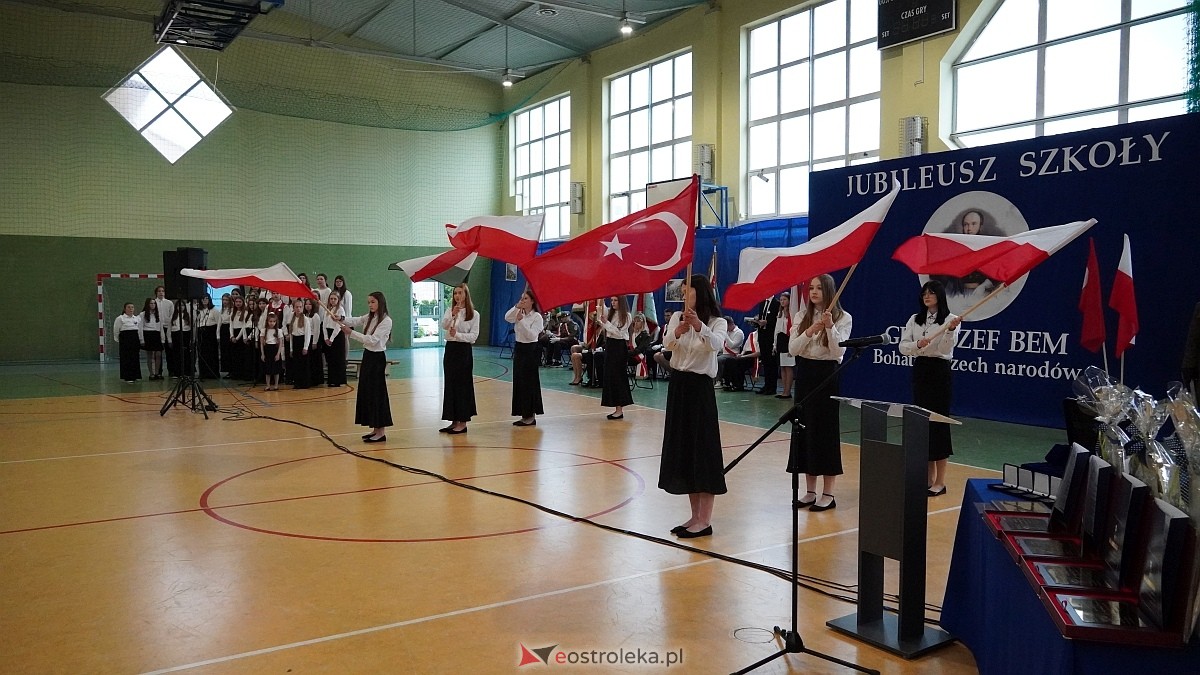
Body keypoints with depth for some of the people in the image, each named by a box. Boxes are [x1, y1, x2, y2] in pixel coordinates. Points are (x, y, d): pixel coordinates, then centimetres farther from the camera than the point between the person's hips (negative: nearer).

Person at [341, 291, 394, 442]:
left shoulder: (386, 321, -14)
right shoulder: (369, 318, 11)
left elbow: (373, 340, -20)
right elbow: (354, 321, 0)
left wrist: (351, 333, -22)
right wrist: (342, 320, -20)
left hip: (377, 358, -8)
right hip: (367, 356, 8)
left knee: (377, 393, -5)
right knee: (366, 392, 10)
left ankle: (381, 432, 1)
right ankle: (375, 429, 18)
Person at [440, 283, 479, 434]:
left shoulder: (474, 314, -4)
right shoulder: (450, 311, 7)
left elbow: (474, 335, -10)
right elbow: (443, 326, -11)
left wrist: (458, 334, -23)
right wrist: (452, 315, -27)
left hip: (464, 351, -5)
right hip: (450, 349, 5)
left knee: (462, 386, -2)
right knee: (450, 385, 8)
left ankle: (462, 423, 6)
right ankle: (454, 421, 17)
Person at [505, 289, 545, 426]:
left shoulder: (537, 317, -10)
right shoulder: (519, 314, 8)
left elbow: (532, 335, -20)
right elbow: (507, 318, -11)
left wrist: (522, 321, -25)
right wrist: (516, 307, -21)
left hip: (530, 350, -7)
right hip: (519, 348, 7)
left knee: (529, 382, -3)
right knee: (518, 381, 8)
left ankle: (531, 416, 6)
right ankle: (524, 415, 16)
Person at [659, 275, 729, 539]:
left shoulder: (717, 322, -6)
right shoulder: (677, 317, 5)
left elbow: (715, 344, -27)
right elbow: (667, 344, -13)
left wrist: (699, 326, -45)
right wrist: (679, 331, -34)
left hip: (700, 387, -5)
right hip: (677, 386, 5)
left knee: (703, 449, -5)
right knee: (682, 449, 8)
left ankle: (705, 521, 1)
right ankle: (695, 516, 19)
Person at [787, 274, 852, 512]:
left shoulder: (843, 318, -4)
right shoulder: (802, 316, 7)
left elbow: (838, 352, -14)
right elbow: (792, 349, -3)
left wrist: (830, 327, -26)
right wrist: (810, 331, -17)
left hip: (827, 375, -5)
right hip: (804, 374, 5)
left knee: (827, 430, -2)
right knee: (804, 429, 6)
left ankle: (828, 494, 8)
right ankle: (810, 492, 17)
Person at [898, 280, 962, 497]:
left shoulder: (950, 319, -6)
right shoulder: (914, 320, 10)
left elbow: (948, 347, -20)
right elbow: (902, 347, 3)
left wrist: (951, 330, -40)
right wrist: (917, 344, -18)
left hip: (940, 371, -5)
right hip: (919, 371, 6)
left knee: (938, 421, -5)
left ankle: (940, 481, 1)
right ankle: (929, 476, 19)